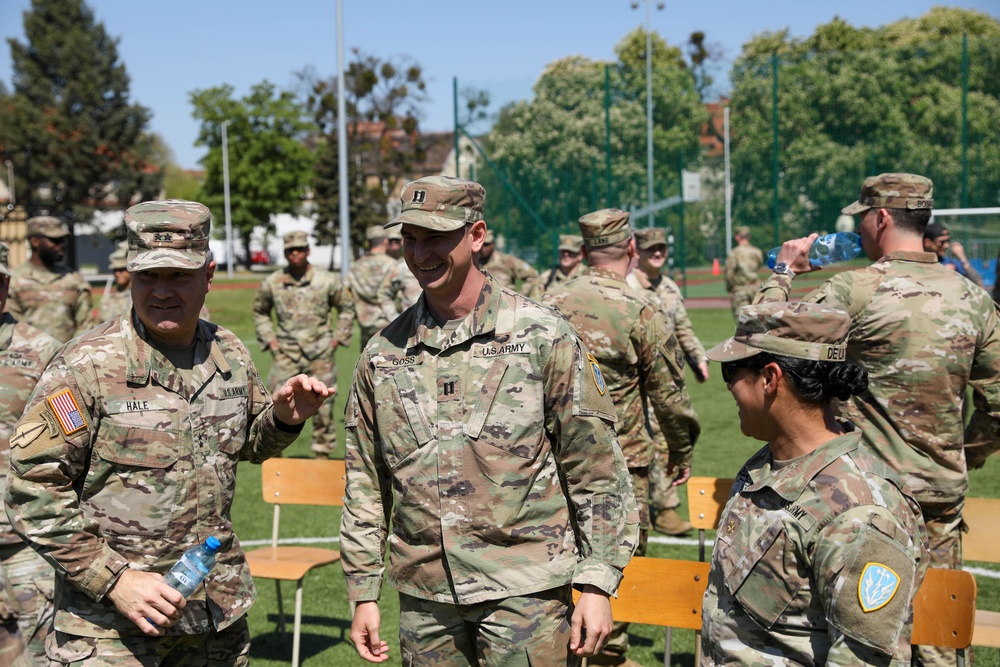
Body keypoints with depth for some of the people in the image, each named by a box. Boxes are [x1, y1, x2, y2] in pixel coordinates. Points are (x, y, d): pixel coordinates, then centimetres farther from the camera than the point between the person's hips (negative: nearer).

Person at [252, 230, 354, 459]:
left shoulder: (327, 281, -3)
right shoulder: (272, 283, 0)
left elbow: (347, 307, 12)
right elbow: (259, 312, 18)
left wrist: (338, 337, 4)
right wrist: (269, 339, 8)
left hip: (320, 353, 0)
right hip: (285, 353, 1)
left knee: (322, 405, 4)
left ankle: (323, 452, 17)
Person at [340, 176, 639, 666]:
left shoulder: (542, 337, -4)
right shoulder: (382, 353, 6)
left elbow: (598, 472, -3)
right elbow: (365, 483, 13)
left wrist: (595, 584, -7)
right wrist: (363, 593, 11)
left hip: (525, 590, -3)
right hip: (424, 598, 4)